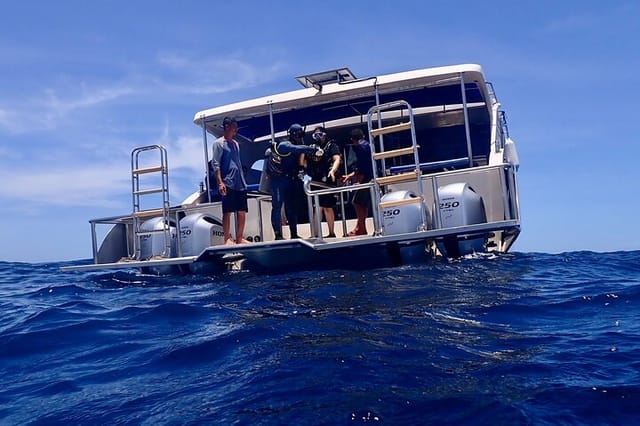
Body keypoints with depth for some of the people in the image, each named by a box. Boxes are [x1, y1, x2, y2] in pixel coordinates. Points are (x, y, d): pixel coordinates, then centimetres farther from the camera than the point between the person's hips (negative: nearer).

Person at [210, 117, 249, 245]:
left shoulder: (235, 144, 19)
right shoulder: (219, 143, -2)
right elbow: (215, 164, -9)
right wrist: (220, 183, -18)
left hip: (240, 184, 7)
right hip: (228, 184, -7)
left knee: (242, 211, 5)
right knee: (227, 212, -5)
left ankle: (239, 238, 13)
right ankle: (227, 238, 0)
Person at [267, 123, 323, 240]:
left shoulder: (294, 148, 14)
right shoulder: (284, 145, -12)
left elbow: (298, 164, 12)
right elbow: (298, 149, -31)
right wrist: (313, 149, -34)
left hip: (289, 180, 8)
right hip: (278, 180, -8)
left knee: (291, 208, 8)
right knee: (277, 206, -7)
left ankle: (294, 234, 13)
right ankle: (278, 235, -7)